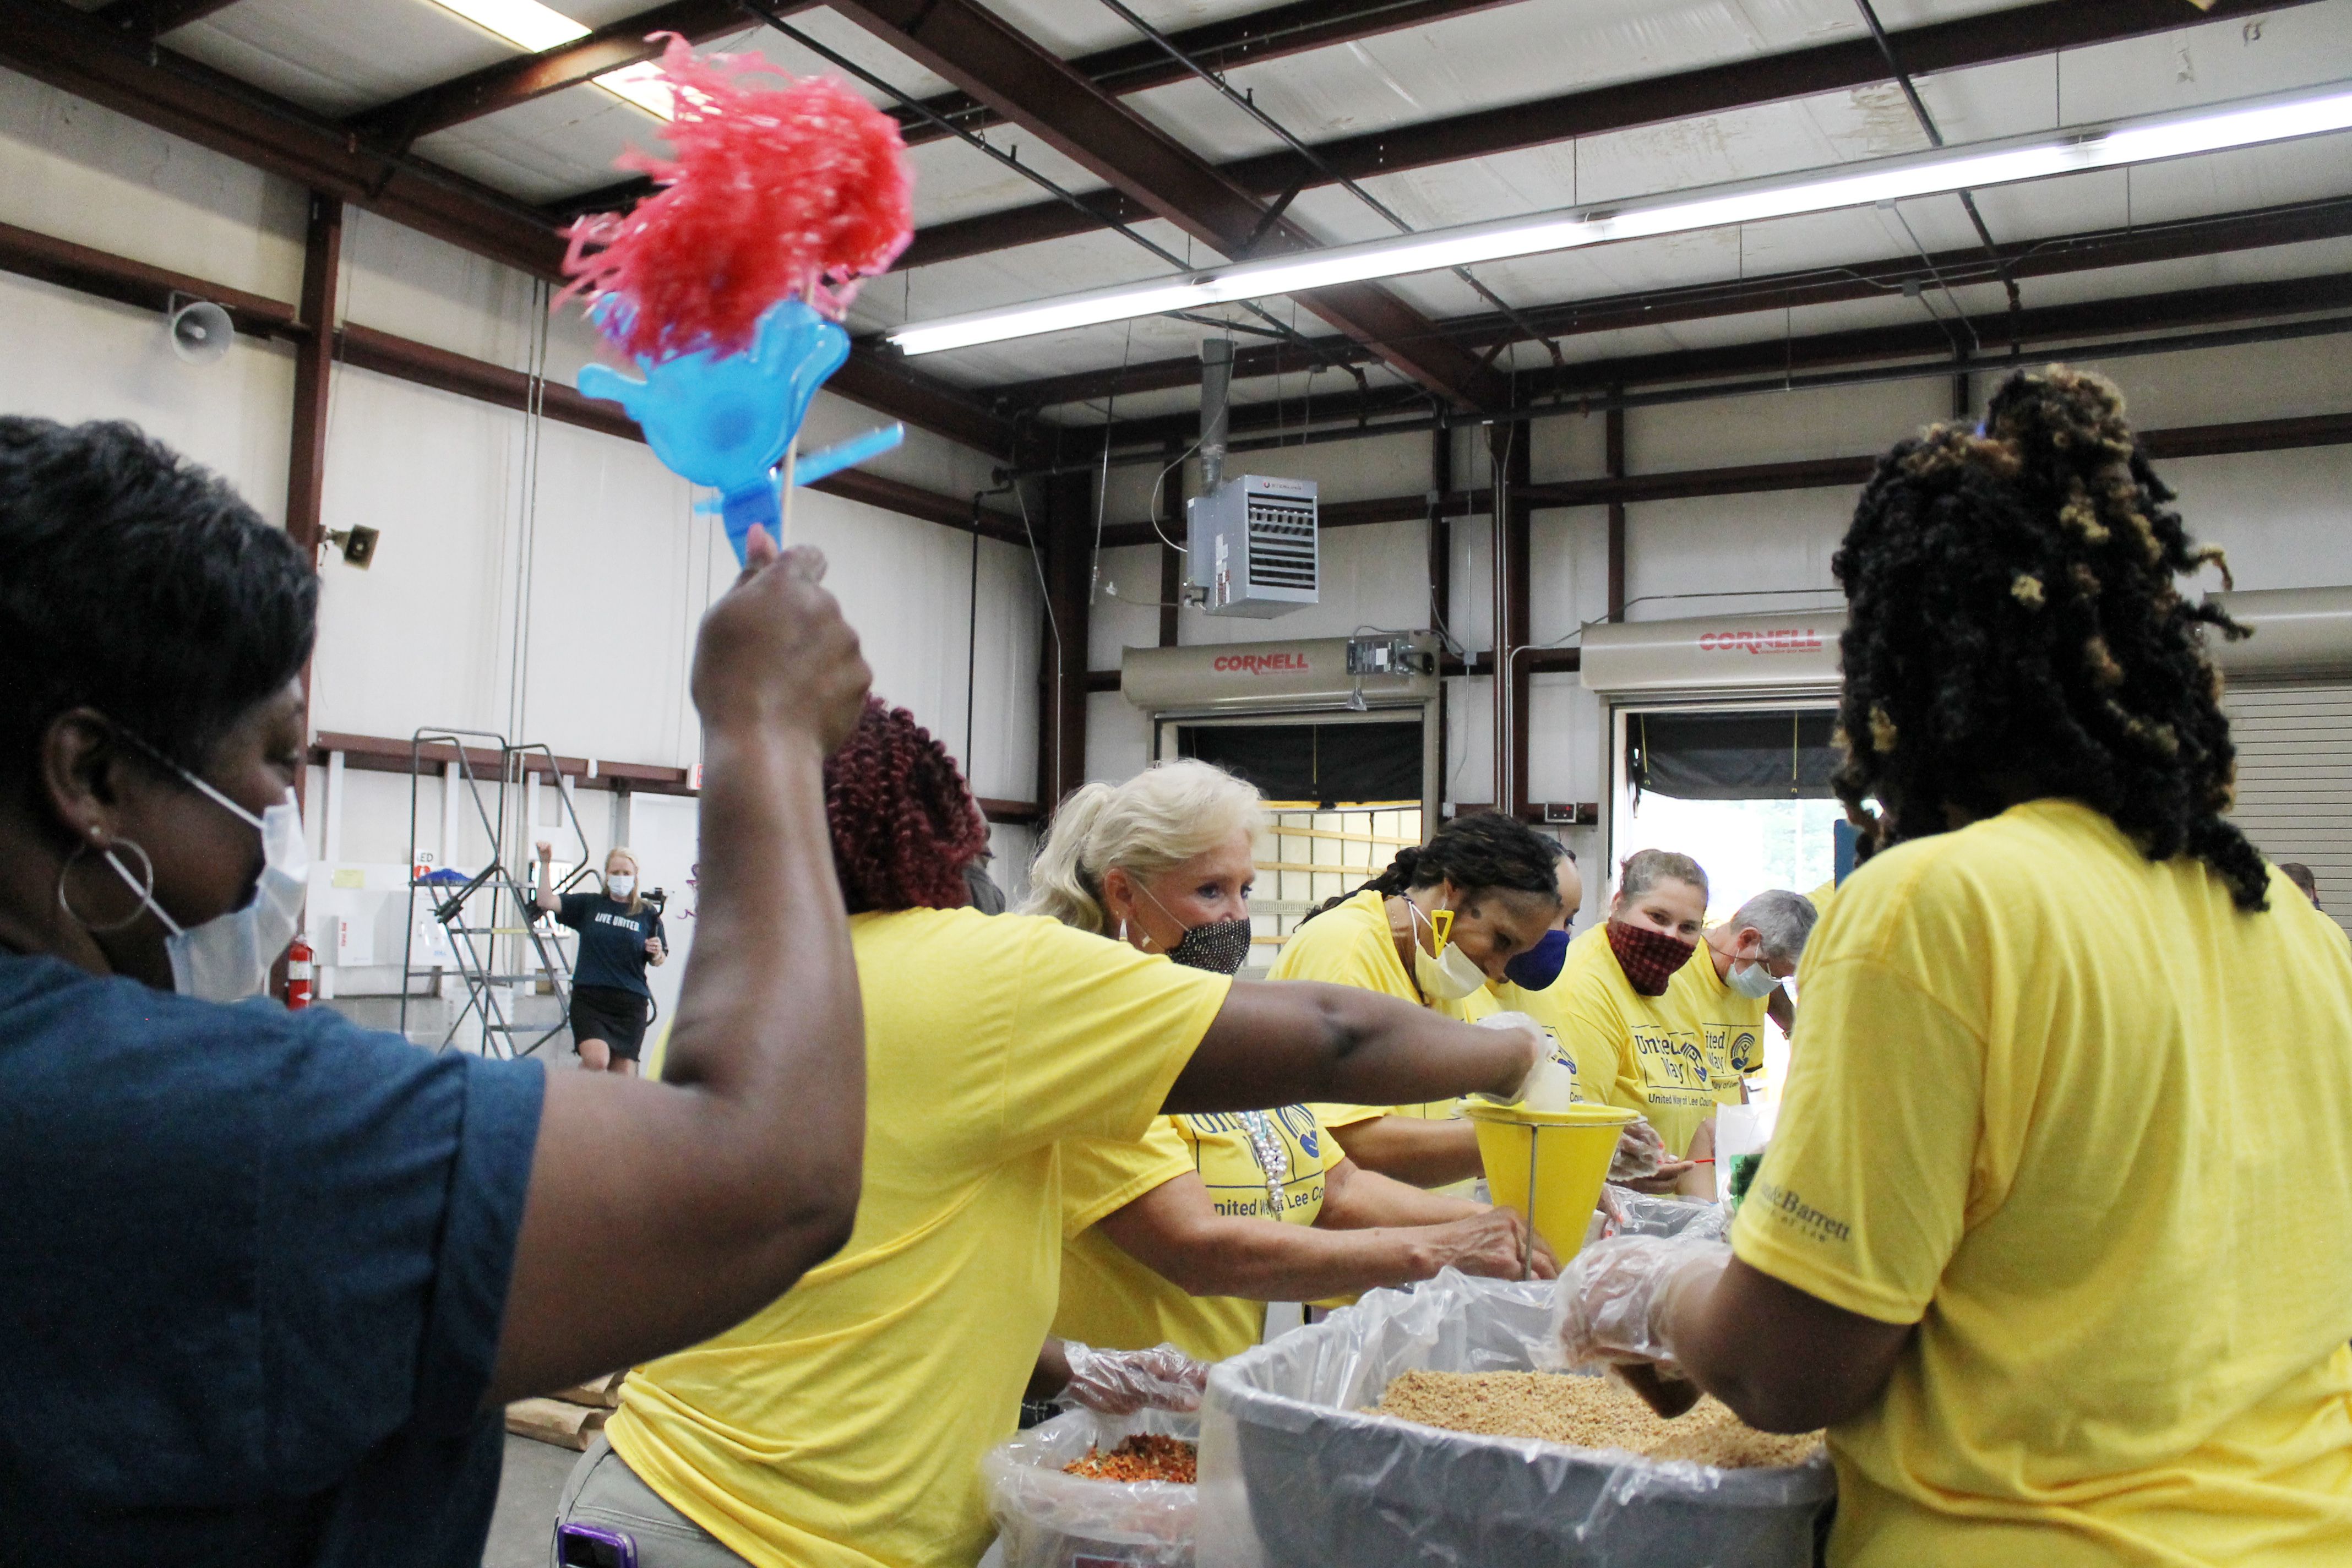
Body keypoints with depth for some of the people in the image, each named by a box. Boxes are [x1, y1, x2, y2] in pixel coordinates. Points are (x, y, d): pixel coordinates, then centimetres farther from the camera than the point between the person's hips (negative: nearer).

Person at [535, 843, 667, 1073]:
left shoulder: (647, 914, 8)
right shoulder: (589, 905, 9)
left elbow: (660, 959, 16)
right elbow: (547, 902, -1)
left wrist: (656, 953, -7)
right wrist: (546, 864, -9)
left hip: (631, 1002, 1)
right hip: (589, 996, -1)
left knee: (622, 1074, 0)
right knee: (596, 1060, -24)